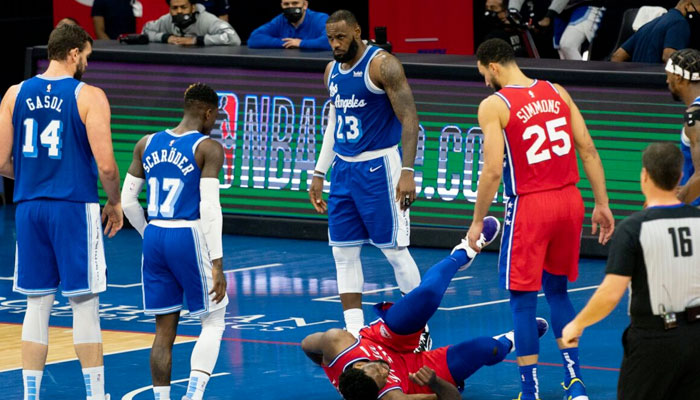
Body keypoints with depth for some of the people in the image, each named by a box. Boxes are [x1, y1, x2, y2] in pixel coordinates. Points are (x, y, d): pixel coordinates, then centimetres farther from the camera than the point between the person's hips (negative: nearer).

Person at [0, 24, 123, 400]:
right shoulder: (89, 97, -8)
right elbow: (105, 164, -13)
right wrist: (114, 203, 5)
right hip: (75, 207, -4)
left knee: (37, 305, 9)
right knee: (84, 305, 4)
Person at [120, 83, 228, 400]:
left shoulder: (147, 144, 9)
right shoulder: (208, 148, -7)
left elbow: (128, 200, 10)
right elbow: (209, 207, -14)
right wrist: (217, 264, -14)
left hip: (155, 239, 5)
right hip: (190, 238, -5)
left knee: (164, 330, 11)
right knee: (213, 322, 8)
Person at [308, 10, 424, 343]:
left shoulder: (382, 65, -13)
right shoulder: (332, 71, 11)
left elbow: (409, 119, -15)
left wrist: (407, 172, -22)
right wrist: (319, 173, 18)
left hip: (378, 167, -7)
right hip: (343, 167, 7)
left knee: (394, 249, -4)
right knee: (343, 252, 4)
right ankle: (354, 332, 8)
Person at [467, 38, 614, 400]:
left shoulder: (493, 105, -8)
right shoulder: (556, 92, 7)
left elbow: (493, 170, -14)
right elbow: (588, 150, 5)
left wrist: (477, 222, -5)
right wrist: (602, 204, 10)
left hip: (529, 207, -6)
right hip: (569, 200, 6)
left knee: (523, 302, 5)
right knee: (556, 291, 21)